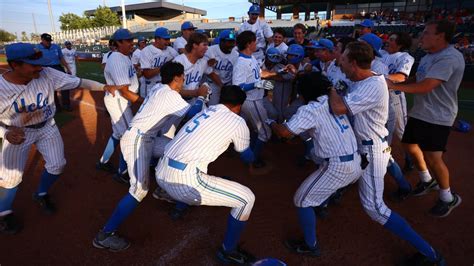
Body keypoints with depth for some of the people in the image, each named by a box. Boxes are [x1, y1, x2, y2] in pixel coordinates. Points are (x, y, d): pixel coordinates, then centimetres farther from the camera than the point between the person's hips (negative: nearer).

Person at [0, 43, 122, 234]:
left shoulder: (47, 74, -23)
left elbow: (77, 82, -20)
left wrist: (105, 87, -30)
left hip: (47, 127, 3)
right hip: (17, 132, -2)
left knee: (57, 165, 5)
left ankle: (41, 194, 37)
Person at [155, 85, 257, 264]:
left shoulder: (205, 112, 19)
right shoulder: (238, 122, 2)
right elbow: (247, 157, 19)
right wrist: (252, 159, 42)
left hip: (161, 173, 8)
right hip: (184, 181, -8)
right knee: (247, 198, 3)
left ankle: (181, 204, 61)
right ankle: (228, 251, 22)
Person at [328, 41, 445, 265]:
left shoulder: (373, 86, -27)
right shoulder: (360, 81, 2)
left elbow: (338, 108, -35)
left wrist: (331, 88, -19)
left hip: (371, 150, -10)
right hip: (360, 145, 10)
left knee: (374, 207, -11)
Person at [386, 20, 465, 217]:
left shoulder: (450, 57, -21)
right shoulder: (428, 56, 10)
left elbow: (425, 86, -28)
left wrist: (394, 86, -22)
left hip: (437, 117, -9)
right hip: (418, 112, 9)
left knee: (432, 157, -9)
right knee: (409, 145, 17)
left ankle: (448, 198, 16)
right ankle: (427, 180, 41)